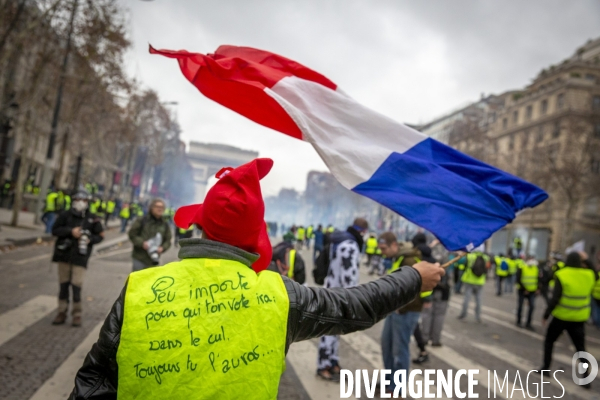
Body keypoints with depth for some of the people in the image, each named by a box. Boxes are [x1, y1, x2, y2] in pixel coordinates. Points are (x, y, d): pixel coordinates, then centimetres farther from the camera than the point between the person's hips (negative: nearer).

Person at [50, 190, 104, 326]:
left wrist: (90, 240, -14)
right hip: (64, 255, 2)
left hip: (80, 257, -2)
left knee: (76, 286, -5)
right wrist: (70, 231, -16)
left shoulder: (93, 219, -1)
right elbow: (55, 230, -1)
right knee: (63, 285, 10)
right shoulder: (65, 215, 0)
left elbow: (100, 236, 5)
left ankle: (77, 315, 7)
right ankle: (62, 313, 21)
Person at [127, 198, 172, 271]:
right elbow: (132, 234, 0)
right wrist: (142, 243, -15)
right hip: (139, 258, -2)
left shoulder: (165, 225, 7)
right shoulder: (141, 220, -1)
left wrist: (162, 248, -12)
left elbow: (168, 240, 9)